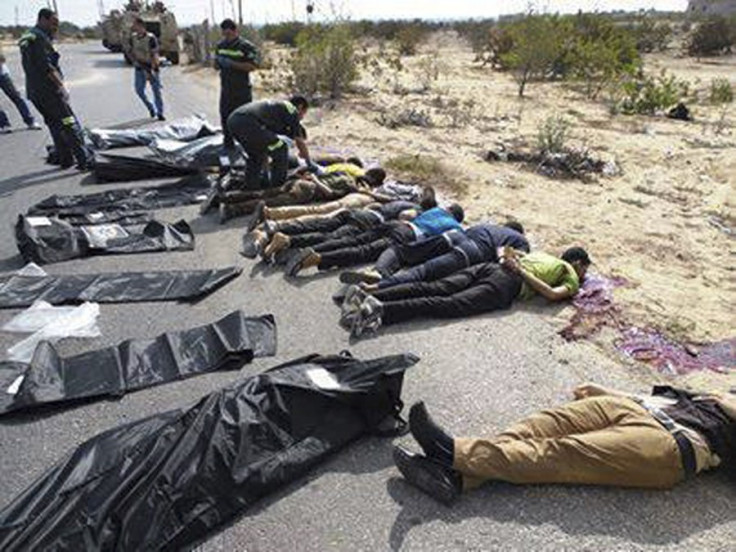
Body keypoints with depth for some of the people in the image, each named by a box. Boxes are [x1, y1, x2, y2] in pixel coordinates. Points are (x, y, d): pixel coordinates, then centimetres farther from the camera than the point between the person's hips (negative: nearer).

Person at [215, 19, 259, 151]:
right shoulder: (220, 46, 11)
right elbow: (216, 65, 18)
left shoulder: (246, 46, -8)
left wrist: (232, 64, -23)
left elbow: (252, 66, -16)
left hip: (242, 91, -5)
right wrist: (219, 63, -8)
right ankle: (228, 142, 23)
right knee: (226, 116, 10)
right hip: (226, 89, 6)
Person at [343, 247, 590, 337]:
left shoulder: (543, 254, 39)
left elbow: (511, 254, 37)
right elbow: (553, 294, -1)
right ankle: (383, 311, -42)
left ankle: (367, 296, -27)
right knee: (451, 305, -22)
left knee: (433, 288, -11)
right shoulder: (572, 277, 19)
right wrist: (523, 272, 2)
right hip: (507, 284, -6)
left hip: (490, 266, 6)